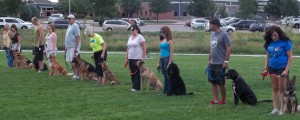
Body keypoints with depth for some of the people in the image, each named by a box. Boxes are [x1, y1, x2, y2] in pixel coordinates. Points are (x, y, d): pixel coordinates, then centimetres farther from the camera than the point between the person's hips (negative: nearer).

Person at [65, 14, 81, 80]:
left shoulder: (75, 26, -12)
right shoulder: (69, 26, 17)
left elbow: (78, 37, -18)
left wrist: (75, 48, -22)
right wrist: (66, 46, 20)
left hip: (74, 47, -9)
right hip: (69, 47, 9)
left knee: (74, 62, -10)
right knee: (71, 62, 9)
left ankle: (76, 75, -7)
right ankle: (74, 74, 14)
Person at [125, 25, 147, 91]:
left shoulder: (140, 37, -5)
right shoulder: (130, 38, 16)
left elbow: (144, 48, -10)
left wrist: (143, 57, -16)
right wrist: (126, 58, 16)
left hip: (137, 58, -7)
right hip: (130, 58, 7)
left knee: (137, 73, -5)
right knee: (132, 73, 7)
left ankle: (137, 87, 1)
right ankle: (134, 86, 13)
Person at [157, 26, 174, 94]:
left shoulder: (169, 41, -8)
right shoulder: (162, 40, 14)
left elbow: (171, 52, -11)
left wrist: (169, 63, -17)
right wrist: (159, 63, 17)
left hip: (167, 59, -7)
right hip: (162, 60, 7)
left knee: (168, 76, -4)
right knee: (165, 76, 9)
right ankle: (165, 91, 12)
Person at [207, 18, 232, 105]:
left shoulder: (224, 35, -12)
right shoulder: (212, 34, 12)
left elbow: (229, 48, -14)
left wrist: (226, 61, -18)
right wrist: (209, 59, 18)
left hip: (220, 64, -8)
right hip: (212, 63, 8)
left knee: (221, 83, -2)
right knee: (213, 82, 9)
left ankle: (223, 100, 10)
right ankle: (215, 99, 15)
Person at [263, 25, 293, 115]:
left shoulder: (285, 42, -7)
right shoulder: (269, 43, 9)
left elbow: (290, 57, -7)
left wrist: (286, 70, -13)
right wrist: (265, 69, 9)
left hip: (282, 67, -5)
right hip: (272, 68, 5)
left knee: (282, 89, -2)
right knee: (275, 89, 8)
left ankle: (282, 109, 3)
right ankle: (275, 108, 12)